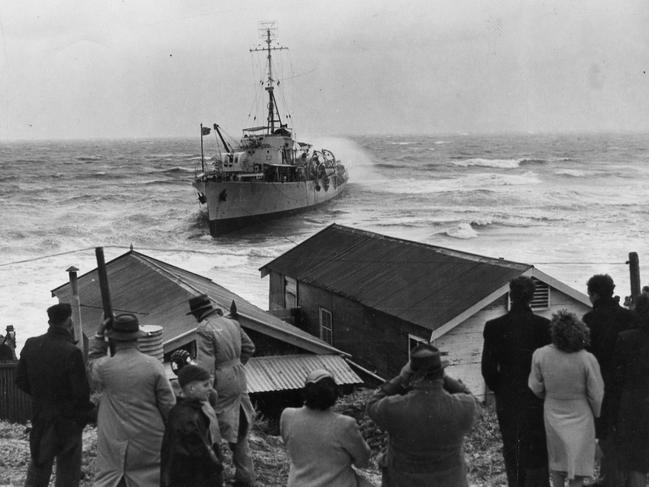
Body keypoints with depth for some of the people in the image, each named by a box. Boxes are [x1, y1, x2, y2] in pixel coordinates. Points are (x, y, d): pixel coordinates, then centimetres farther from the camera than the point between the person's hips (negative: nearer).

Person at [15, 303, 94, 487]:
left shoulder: (31, 345, -6)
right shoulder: (71, 352, -23)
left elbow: (20, 380, 3)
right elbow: (81, 392, -21)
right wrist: (84, 415, -2)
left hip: (39, 417, 5)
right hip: (67, 421, -5)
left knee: (38, 466, 21)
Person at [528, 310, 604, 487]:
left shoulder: (540, 355, -19)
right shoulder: (587, 359, -24)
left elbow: (535, 388, -6)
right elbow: (596, 395, -13)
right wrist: (596, 413, 8)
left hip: (553, 415, 2)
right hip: (580, 417, -2)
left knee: (557, 461, 20)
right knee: (577, 464, 15)